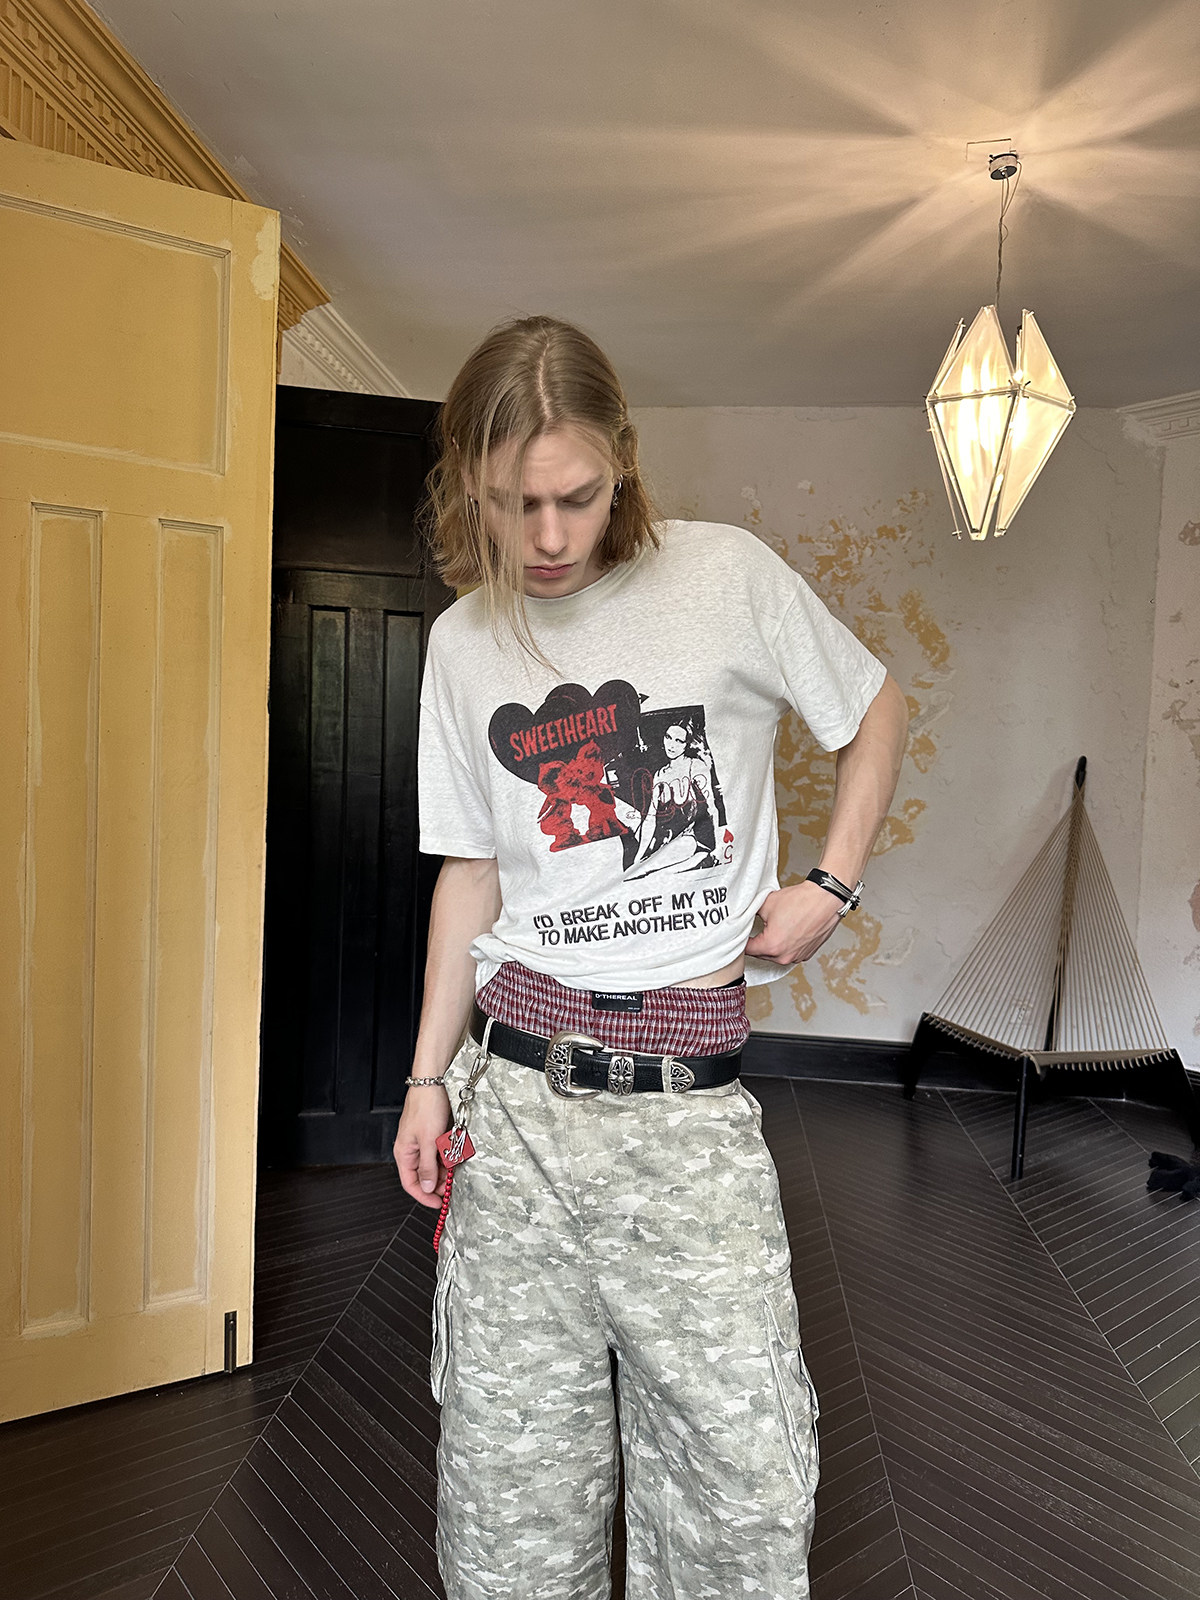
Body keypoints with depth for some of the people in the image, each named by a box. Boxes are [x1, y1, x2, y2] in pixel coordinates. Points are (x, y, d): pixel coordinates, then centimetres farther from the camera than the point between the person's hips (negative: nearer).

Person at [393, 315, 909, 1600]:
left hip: (689, 1099, -2)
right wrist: (429, 1075, 8)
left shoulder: (728, 576, -3)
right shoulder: (463, 643, 6)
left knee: (748, 1481, 4)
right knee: (512, 1475, 10)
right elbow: (471, 868, 11)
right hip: (515, 1090, 2)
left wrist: (832, 883, 0)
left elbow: (876, 714, 11)